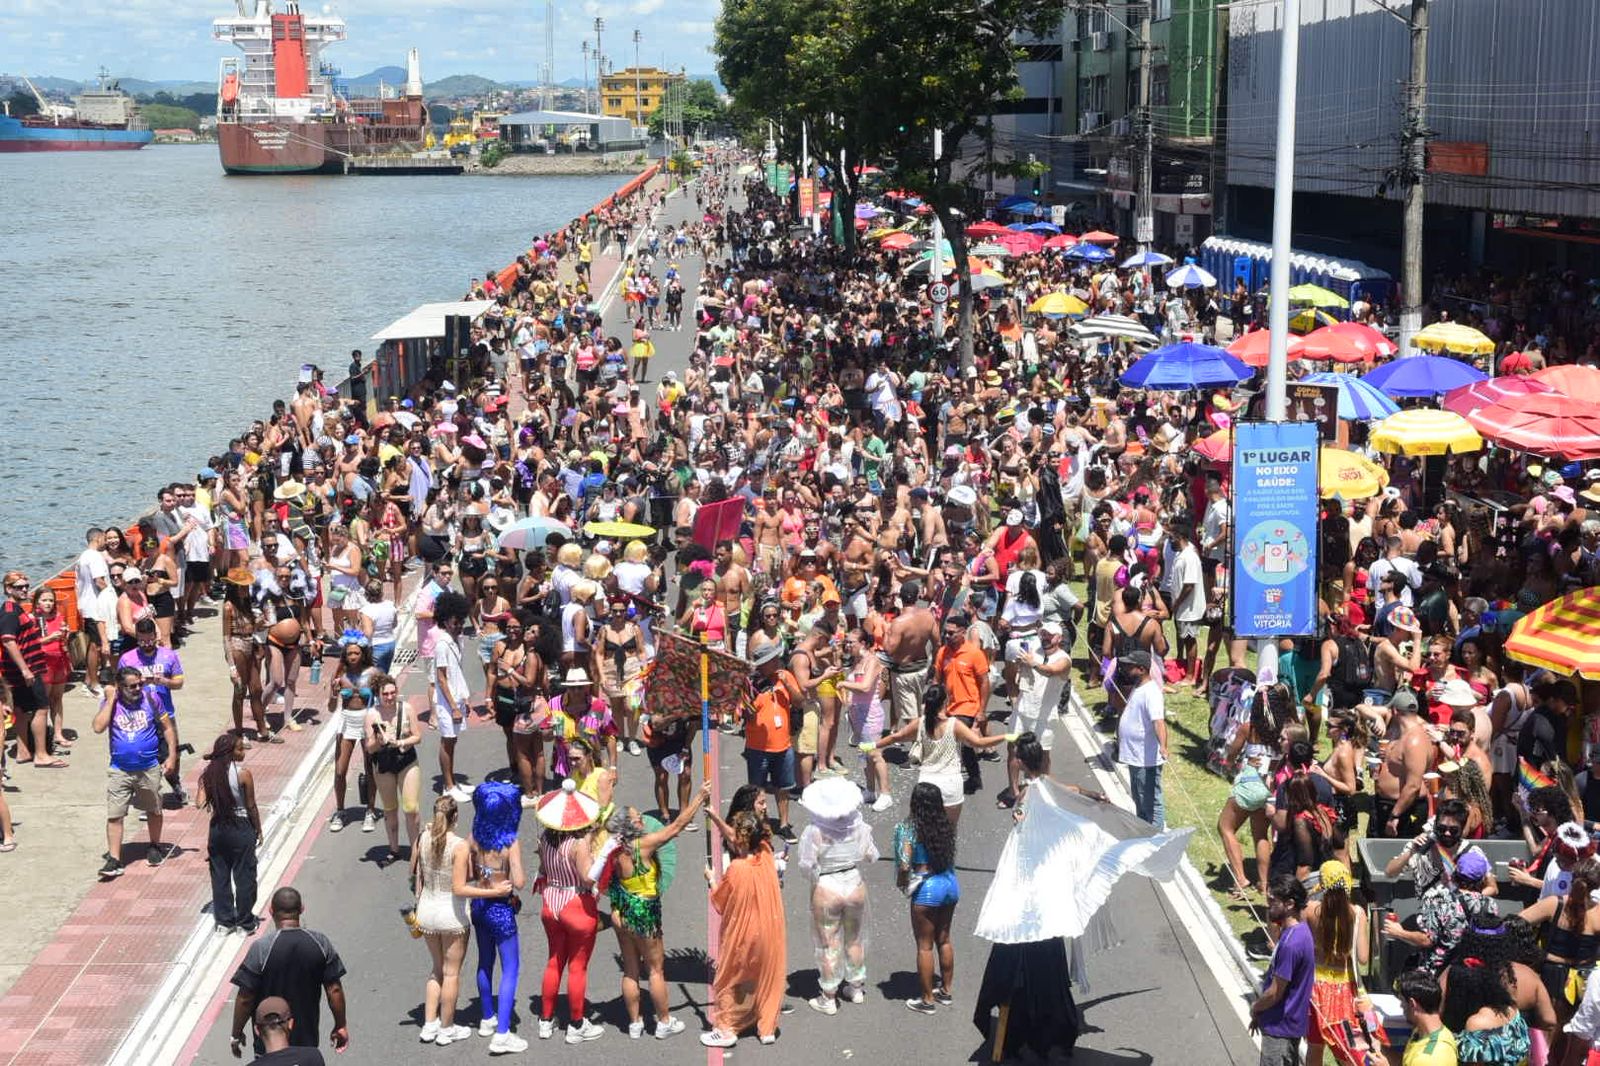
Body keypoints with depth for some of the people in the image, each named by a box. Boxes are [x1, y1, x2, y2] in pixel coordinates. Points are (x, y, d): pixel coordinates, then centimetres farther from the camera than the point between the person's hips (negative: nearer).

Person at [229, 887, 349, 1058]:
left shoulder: (261, 949, -18)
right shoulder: (320, 944, -9)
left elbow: (245, 998, -13)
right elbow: (334, 990, -3)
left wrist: (237, 1034, 1)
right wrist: (340, 1026, 10)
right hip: (307, 1039, 3)